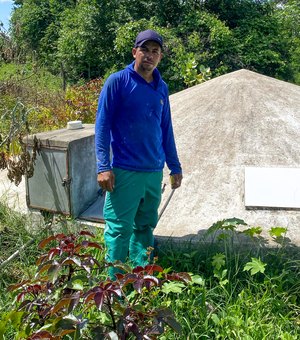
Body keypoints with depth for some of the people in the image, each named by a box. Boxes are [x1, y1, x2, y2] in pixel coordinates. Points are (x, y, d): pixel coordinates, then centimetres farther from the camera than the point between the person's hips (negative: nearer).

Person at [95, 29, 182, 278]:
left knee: (145, 226, 14)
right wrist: (103, 167, -15)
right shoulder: (118, 81, -5)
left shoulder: (161, 87, 11)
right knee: (119, 229, -1)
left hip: (155, 171, 6)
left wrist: (175, 166, 17)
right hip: (125, 171, -5)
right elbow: (102, 125, -8)